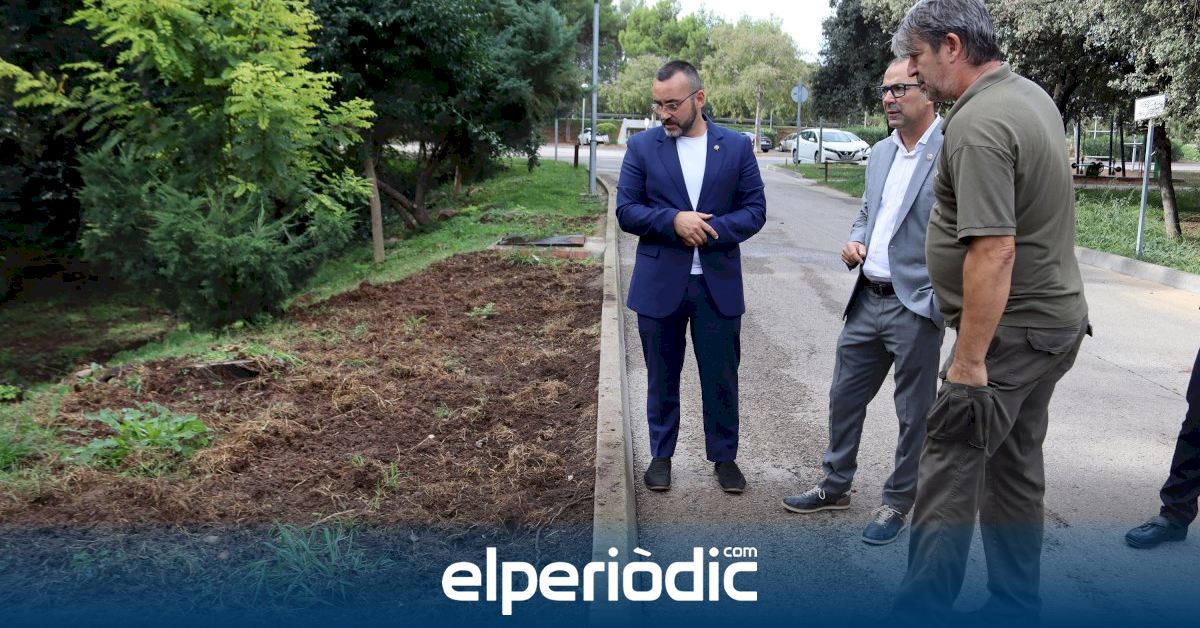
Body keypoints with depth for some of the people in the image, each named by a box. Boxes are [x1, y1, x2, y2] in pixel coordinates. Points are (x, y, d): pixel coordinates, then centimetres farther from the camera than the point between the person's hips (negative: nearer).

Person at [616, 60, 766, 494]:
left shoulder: (737, 146, 2)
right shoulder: (642, 146, 1)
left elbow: (755, 209, 1)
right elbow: (626, 210, -2)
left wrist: (712, 229, -16)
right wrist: (674, 221, -19)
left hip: (719, 283, 0)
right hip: (659, 283, 0)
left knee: (721, 377, 8)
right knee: (662, 377, 11)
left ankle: (724, 455, 25)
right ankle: (661, 455, 27)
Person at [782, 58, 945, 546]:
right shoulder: (880, 153, 11)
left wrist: (941, 304, -18)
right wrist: (854, 241, 2)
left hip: (916, 306, -7)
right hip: (867, 299, 8)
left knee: (914, 413, 9)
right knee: (844, 396, 16)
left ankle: (898, 503, 26)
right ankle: (835, 486, 34)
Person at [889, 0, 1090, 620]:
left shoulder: (978, 125, -21)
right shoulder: (1034, 94, 11)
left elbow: (993, 251, -28)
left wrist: (968, 363, -25)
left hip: (1010, 330, -10)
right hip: (1056, 315, 10)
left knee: (949, 468, -5)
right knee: (1015, 467, 16)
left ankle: (921, 609, 2)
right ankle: (1016, 605, 27)